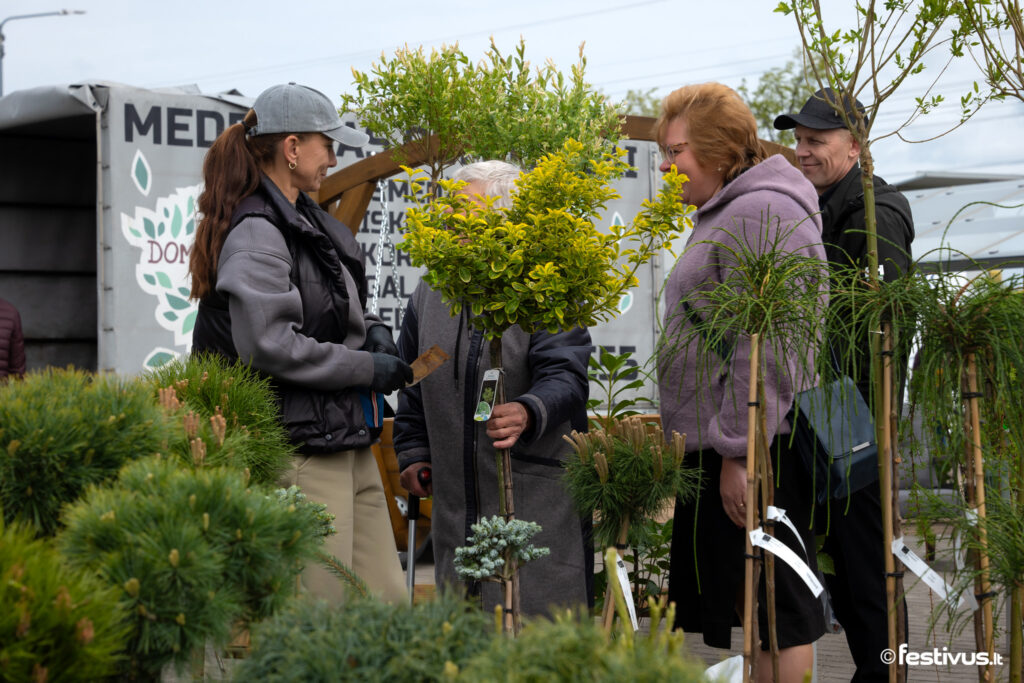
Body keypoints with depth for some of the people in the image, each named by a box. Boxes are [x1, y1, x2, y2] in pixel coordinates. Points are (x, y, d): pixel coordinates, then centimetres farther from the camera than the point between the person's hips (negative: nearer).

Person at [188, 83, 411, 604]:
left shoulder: (310, 221, 17)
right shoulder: (256, 234, -14)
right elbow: (270, 346, -23)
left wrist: (371, 330, 7)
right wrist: (368, 367, -15)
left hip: (349, 441, 10)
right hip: (302, 448, -10)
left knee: (387, 601, 9)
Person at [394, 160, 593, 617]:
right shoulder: (430, 293, 13)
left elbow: (565, 376, -17)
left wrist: (529, 413, -36)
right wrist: (412, 451, 21)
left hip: (539, 500, -5)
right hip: (457, 503, 5)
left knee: (543, 625, -7)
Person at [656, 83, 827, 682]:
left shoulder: (760, 214, -14)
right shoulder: (724, 214, 20)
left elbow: (764, 350, -22)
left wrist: (739, 454, -23)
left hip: (755, 450, -11)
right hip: (724, 448, 11)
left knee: (775, 612, -5)